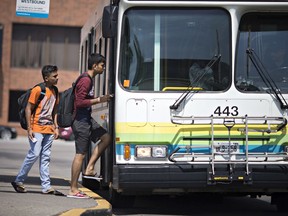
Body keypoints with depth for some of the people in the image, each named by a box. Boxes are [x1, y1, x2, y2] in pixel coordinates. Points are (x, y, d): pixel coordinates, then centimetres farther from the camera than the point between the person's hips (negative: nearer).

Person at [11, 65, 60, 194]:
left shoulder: (55, 91, 11)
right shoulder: (37, 90, -10)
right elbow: (28, 109, -9)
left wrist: (56, 127, 12)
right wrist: (29, 128, -14)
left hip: (49, 130, 6)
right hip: (37, 129, -6)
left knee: (45, 157, 5)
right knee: (34, 154, -11)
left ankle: (46, 186, 3)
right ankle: (18, 181, 3)